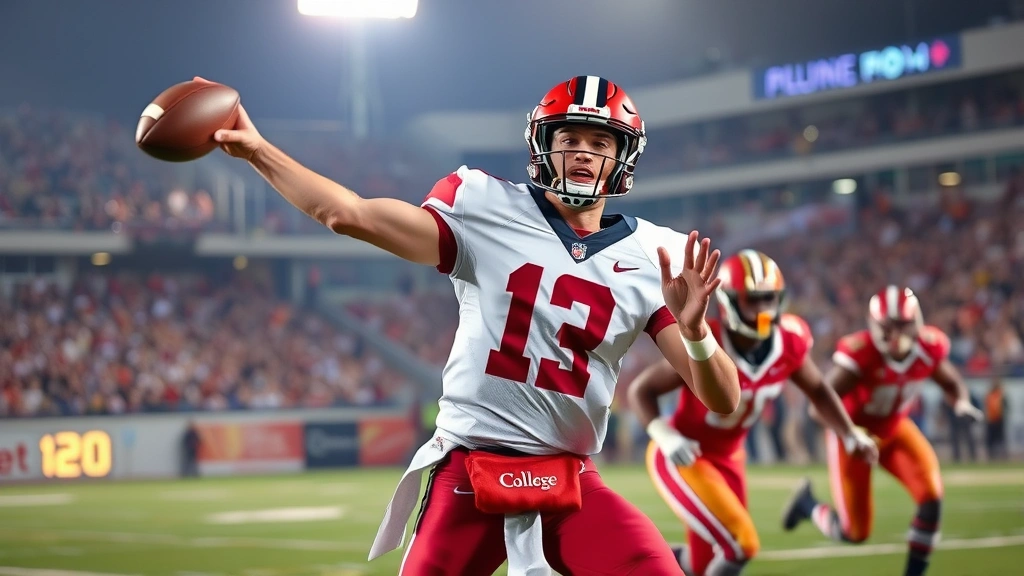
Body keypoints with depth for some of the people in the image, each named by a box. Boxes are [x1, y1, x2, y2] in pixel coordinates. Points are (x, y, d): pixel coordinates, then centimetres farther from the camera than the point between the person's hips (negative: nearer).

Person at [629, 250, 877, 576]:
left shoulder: (788, 343, -11)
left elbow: (817, 390, 9)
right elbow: (641, 390, -20)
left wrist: (850, 435, 0)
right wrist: (666, 436, -36)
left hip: (727, 458, 7)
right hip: (682, 457, -7)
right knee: (741, 544, -20)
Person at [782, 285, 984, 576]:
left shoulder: (930, 347, -17)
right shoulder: (859, 352, -33)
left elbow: (951, 382, 3)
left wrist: (961, 402, -21)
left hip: (894, 429, 4)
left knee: (931, 496, -19)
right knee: (855, 532, 0)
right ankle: (808, 504, 33)